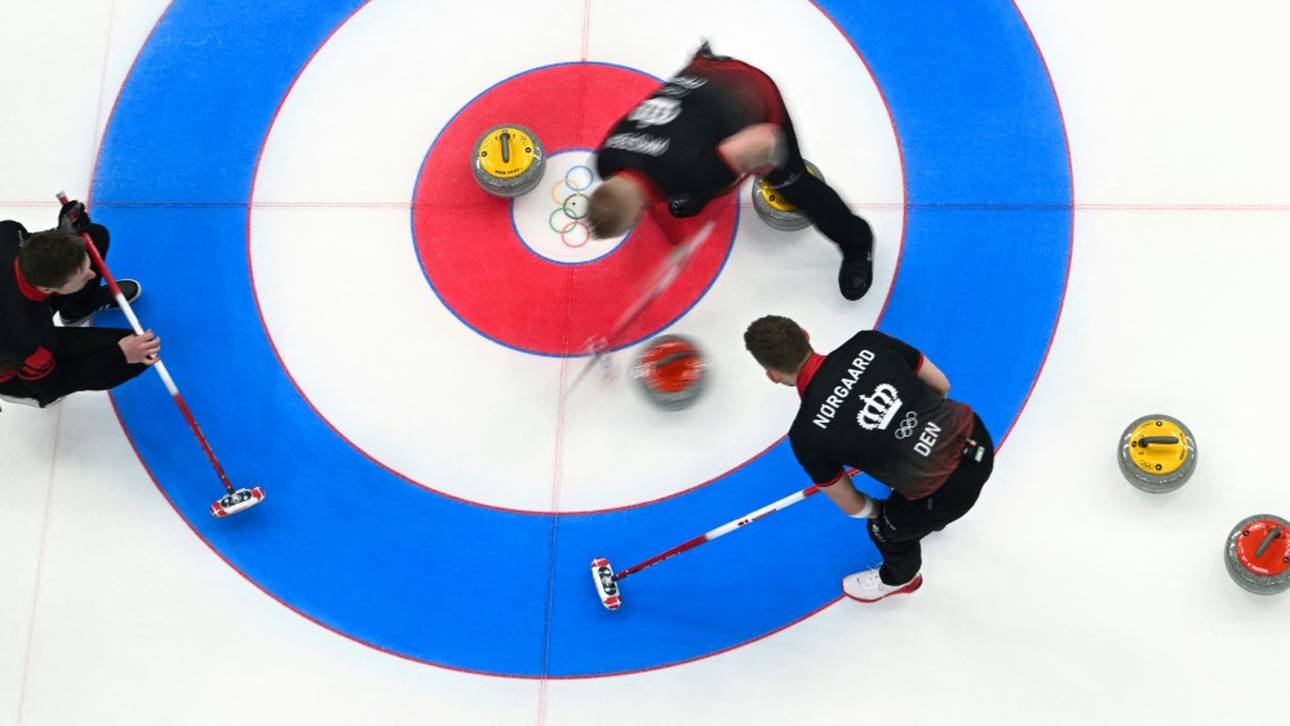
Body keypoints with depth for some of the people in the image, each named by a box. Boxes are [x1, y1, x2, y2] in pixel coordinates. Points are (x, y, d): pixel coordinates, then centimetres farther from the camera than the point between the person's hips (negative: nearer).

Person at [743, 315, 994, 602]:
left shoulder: (807, 435, -15)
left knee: (885, 527, 28)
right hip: (977, 436, 5)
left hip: (949, 490, -5)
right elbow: (941, 385, 5)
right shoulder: (868, 343, -9)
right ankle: (932, 518, 72)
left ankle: (900, 577, 62)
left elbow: (852, 507, 0)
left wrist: (878, 510, 23)